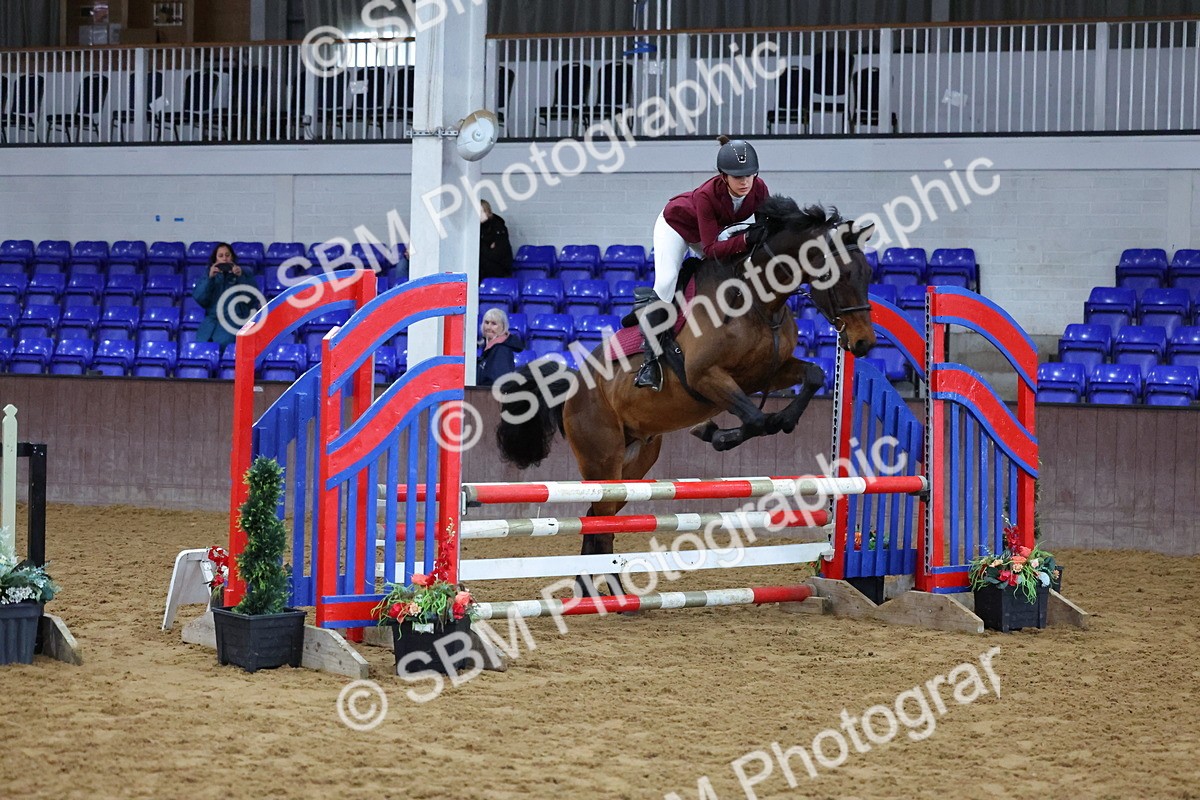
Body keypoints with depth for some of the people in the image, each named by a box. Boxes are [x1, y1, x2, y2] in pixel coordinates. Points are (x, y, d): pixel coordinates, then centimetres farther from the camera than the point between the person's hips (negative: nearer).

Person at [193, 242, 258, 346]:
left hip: (233, 319, -2)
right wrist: (210, 278, -9)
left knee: (222, 342, -30)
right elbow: (198, 298, 3)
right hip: (212, 320, 2)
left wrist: (241, 277, -14)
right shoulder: (211, 274, 18)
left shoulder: (244, 273, 12)